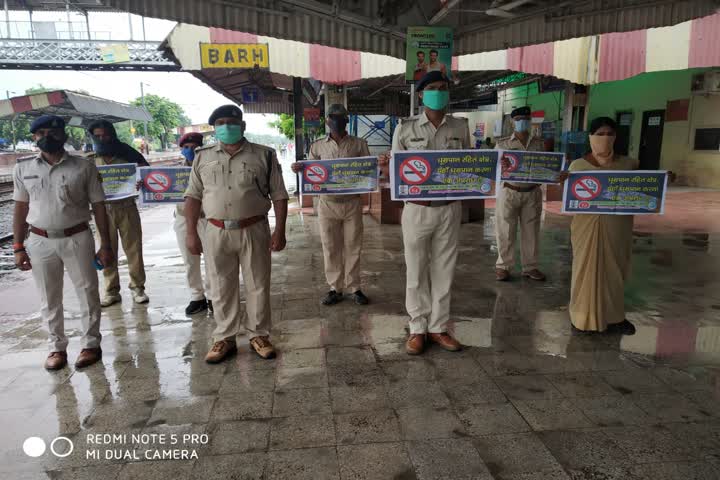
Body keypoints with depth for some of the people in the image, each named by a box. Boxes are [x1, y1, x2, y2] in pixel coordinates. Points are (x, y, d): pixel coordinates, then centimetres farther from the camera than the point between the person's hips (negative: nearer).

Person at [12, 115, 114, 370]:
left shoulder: (83, 167, -3)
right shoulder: (23, 169, 4)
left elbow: (98, 207, -1)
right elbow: (21, 209, 8)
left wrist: (106, 245, -4)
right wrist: (19, 247, 5)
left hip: (77, 239, -2)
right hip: (40, 242, 2)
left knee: (88, 294, 6)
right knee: (49, 300, 11)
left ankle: (91, 344, 22)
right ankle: (57, 347, 26)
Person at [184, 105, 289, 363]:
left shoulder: (264, 155, 2)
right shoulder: (203, 157, 8)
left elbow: (279, 195, 1)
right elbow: (193, 196, 8)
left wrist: (279, 231, -6)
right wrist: (191, 232, 2)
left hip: (254, 230, -1)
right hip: (217, 232, 2)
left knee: (258, 286, 7)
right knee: (222, 288, 9)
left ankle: (259, 335, 22)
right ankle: (225, 338, 23)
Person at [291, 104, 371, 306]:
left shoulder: (359, 144, 3)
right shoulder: (318, 146, 6)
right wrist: (299, 169, -13)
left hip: (352, 202, -1)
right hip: (327, 203, 1)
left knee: (353, 247, 6)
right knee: (331, 248, 6)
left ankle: (354, 288, 18)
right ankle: (335, 288, 17)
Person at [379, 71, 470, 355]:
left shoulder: (460, 127, 6)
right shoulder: (405, 129, -1)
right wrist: (385, 167, -21)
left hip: (450, 209, 2)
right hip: (417, 210, -2)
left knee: (444, 270, 9)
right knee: (417, 271, 5)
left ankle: (438, 328, 22)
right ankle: (418, 329, 19)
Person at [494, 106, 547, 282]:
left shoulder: (539, 144, 8)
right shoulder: (502, 144, 1)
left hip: (532, 193, 3)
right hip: (509, 192, -2)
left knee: (531, 231, 8)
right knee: (506, 232, 2)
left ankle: (530, 267, 20)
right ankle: (503, 266, 14)